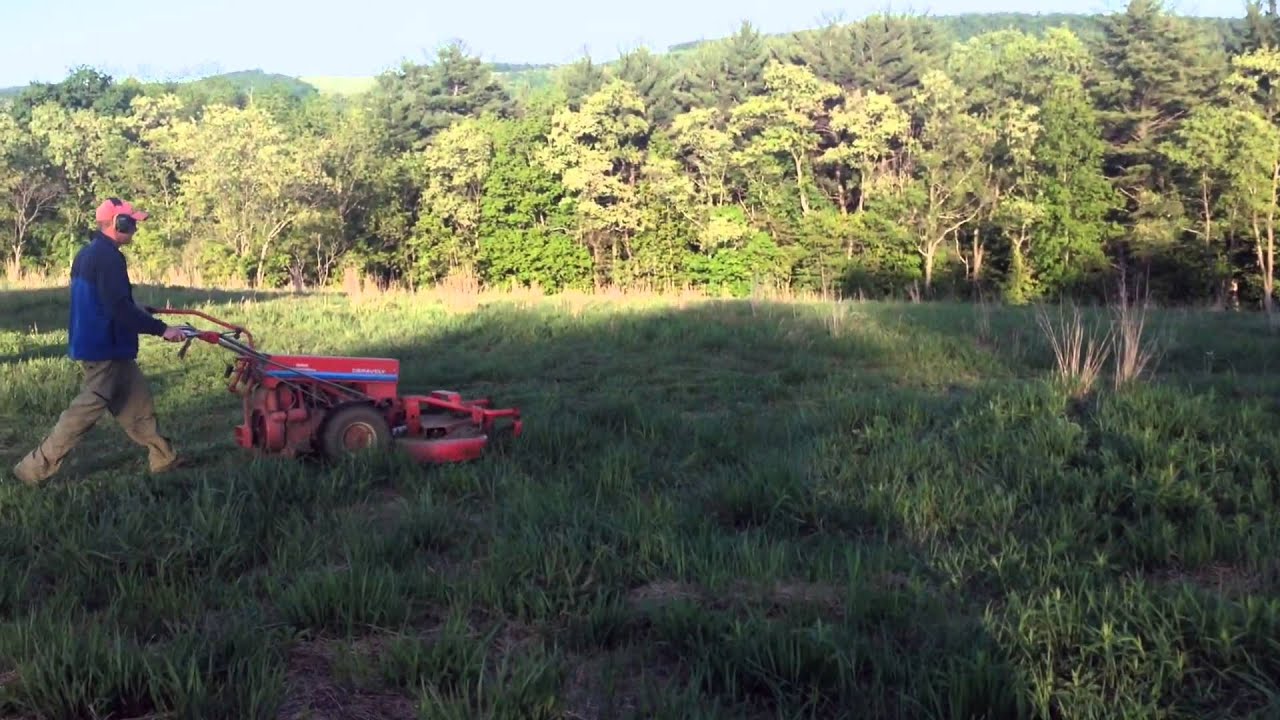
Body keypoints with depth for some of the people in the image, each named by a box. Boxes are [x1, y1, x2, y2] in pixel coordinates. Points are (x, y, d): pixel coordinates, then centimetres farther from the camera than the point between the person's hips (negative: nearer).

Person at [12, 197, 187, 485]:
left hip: (95, 343, 11)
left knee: (136, 400, 15)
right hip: (104, 348, -11)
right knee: (87, 410, -5)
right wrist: (161, 328, -22)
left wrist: (142, 314, 32)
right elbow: (119, 308, -26)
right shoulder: (108, 257, -20)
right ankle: (35, 468, 2)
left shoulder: (88, 253, 13)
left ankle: (163, 458, 22)